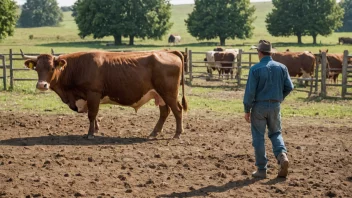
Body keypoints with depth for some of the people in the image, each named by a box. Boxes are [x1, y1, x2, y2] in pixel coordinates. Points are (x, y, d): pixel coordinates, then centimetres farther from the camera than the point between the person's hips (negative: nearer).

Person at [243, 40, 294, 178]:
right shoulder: (281, 67, 0)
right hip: (275, 106, 4)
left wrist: (247, 110, -4)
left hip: (259, 106, -3)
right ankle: (282, 155, -8)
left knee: (258, 137, 7)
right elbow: (289, 87, 2)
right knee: (275, 133, 20)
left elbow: (250, 91, -12)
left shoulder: (255, 69, -12)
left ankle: (261, 169, 10)